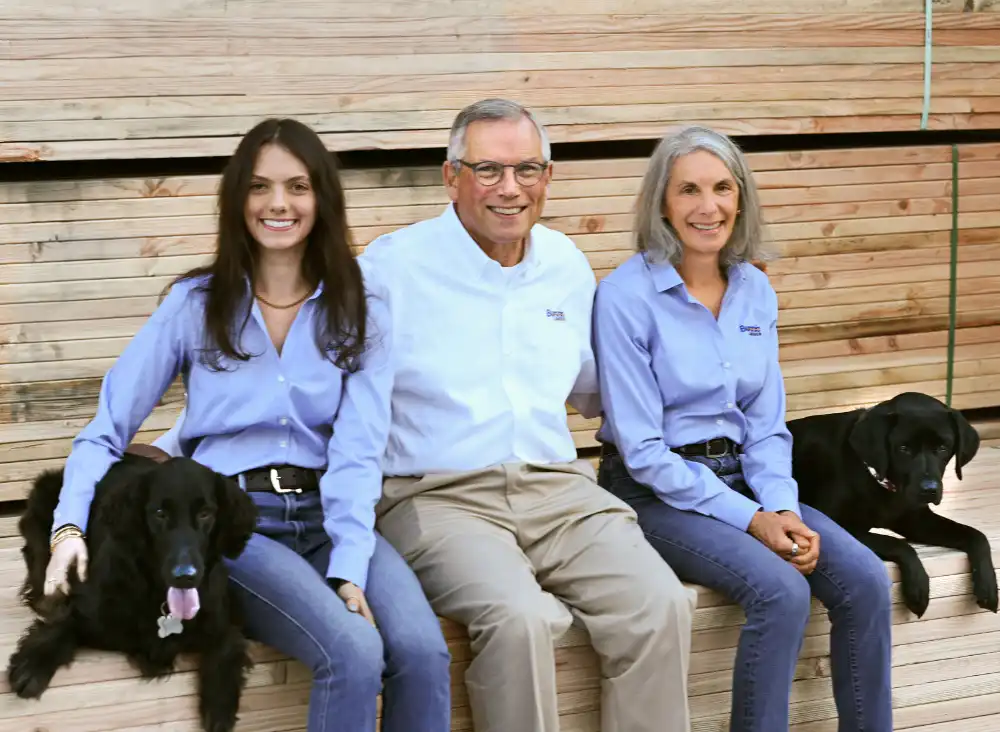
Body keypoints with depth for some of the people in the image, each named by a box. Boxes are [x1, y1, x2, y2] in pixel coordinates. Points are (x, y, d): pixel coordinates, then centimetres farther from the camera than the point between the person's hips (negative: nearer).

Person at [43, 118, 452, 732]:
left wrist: (350, 568, -18)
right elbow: (108, 429, 5)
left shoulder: (360, 315, 8)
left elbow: (358, 452, -3)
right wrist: (72, 526, -13)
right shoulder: (195, 304, 6)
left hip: (330, 517, 2)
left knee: (423, 651, -28)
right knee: (353, 653, -30)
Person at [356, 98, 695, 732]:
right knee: (521, 619, -33)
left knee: (661, 607, -20)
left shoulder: (567, 264, 16)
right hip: (440, 496, -4)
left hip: (558, 489, 5)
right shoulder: (395, 266, -2)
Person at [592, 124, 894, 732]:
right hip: (658, 492, -5)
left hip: (741, 477, 6)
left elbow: (767, 424, 9)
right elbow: (641, 449, -13)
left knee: (865, 579, -15)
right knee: (782, 590, -28)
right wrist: (749, 520, -16)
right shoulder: (627, 294, -12)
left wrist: (784, 508, -10)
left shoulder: (756, 290, 5)